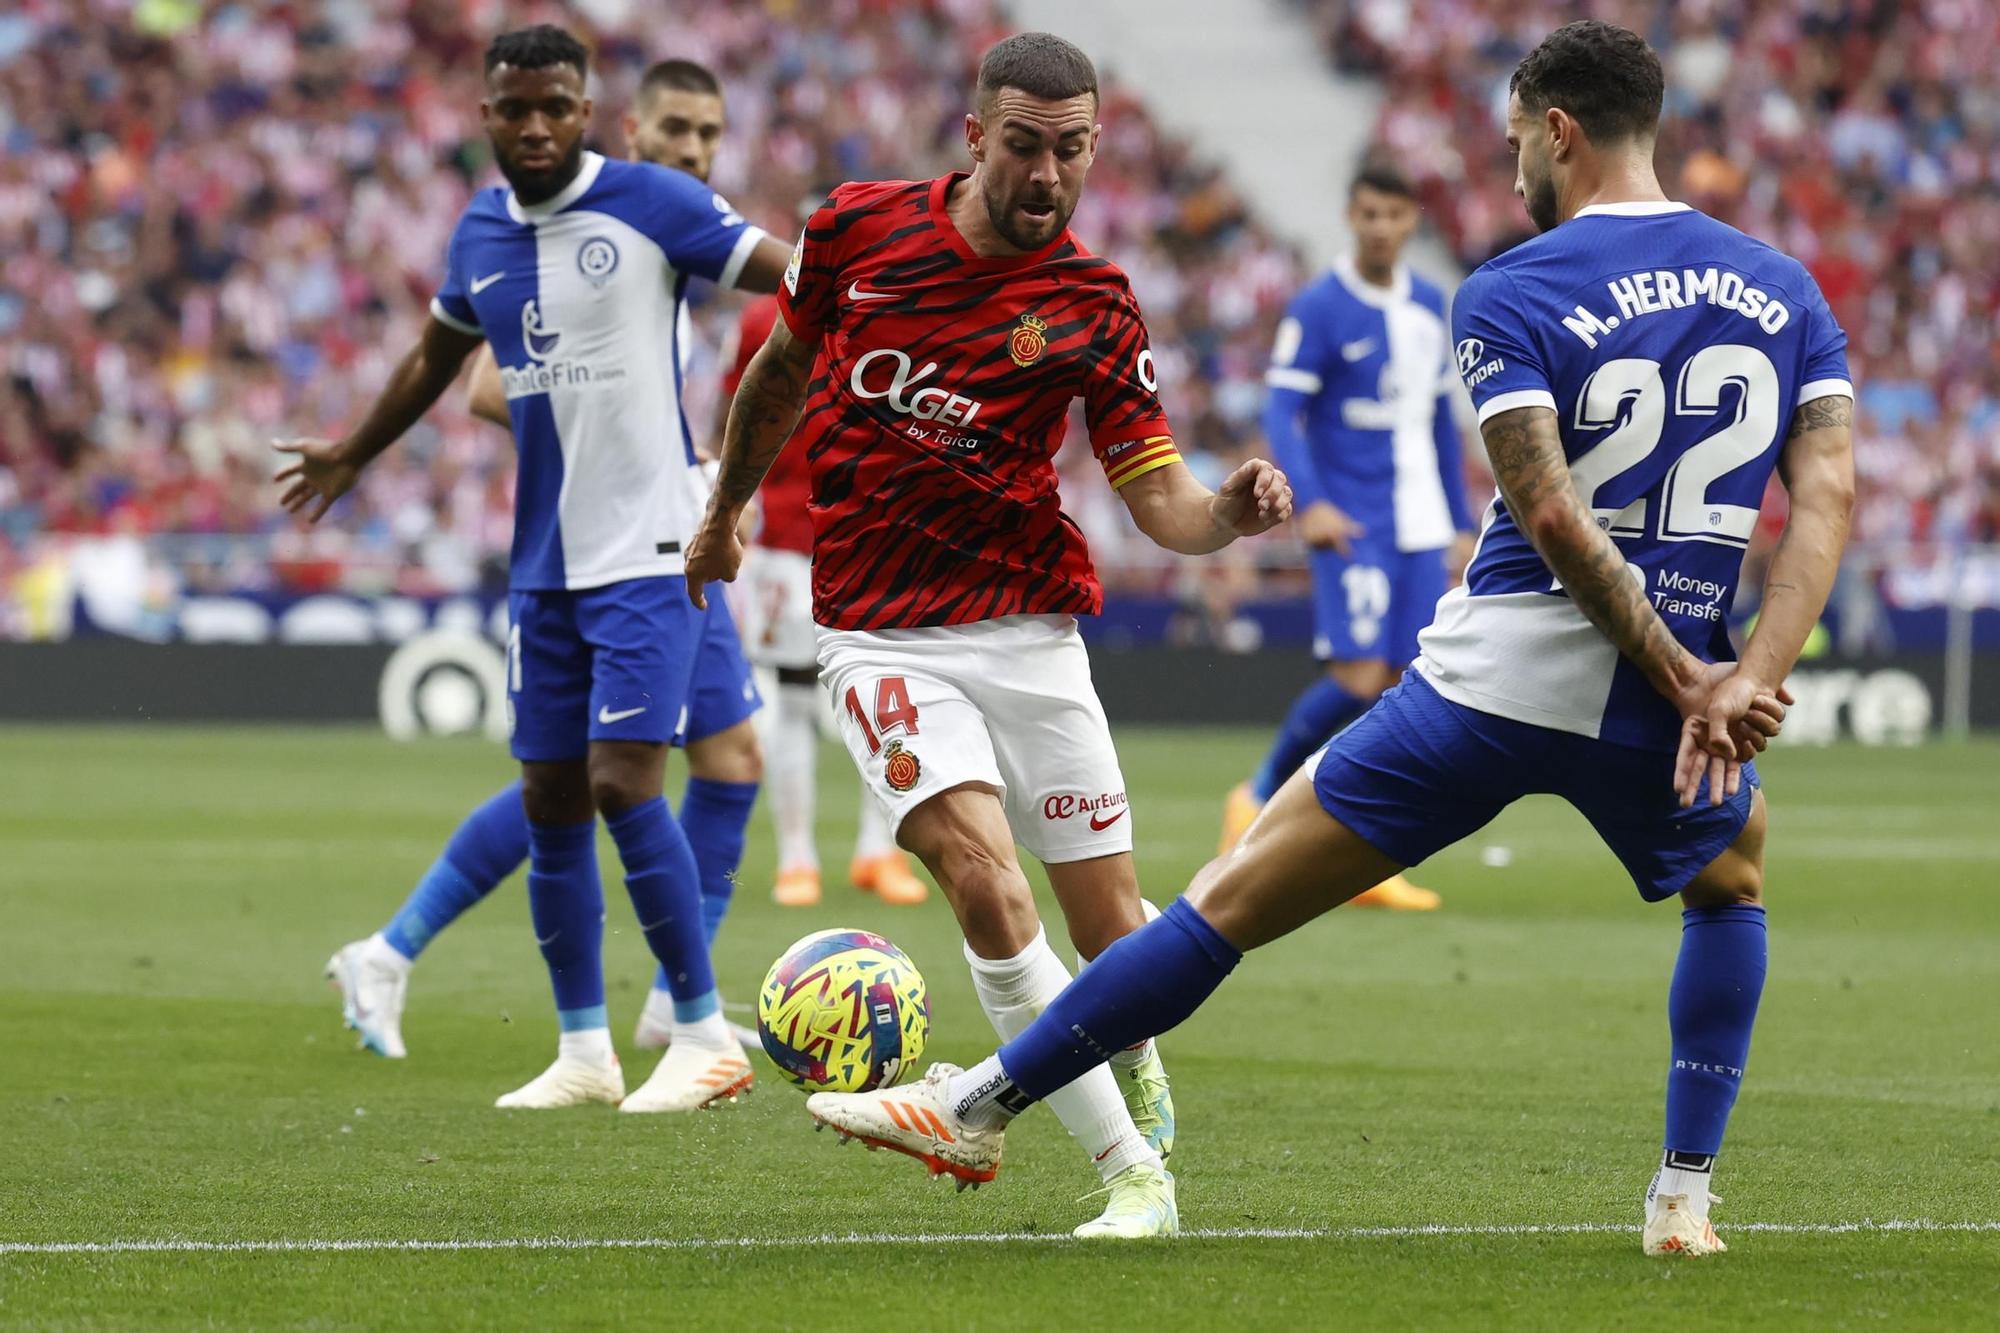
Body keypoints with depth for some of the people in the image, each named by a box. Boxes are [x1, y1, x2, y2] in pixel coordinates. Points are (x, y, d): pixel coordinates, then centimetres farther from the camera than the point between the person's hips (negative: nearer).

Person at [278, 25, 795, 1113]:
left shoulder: (647, 203, -9)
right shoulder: (481, 233, 10)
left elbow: (797, 279, -11)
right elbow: (438, 354, 29)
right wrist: (351, 456, 41)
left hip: (646, 548, -6)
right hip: (542, 563, 6)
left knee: (621, 780, -15)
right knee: (550, 800, 7)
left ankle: (705, 1034, -5)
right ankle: (584, 1052, 17)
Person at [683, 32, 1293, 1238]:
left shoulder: (1096, 308, -4)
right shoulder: (858, 230, -2)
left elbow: (1157, 495, -6)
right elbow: (785, 366, 17)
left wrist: (1230, 511, -28)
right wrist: (725, 510, 29)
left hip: (1028, 628, 1)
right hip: (880, 636, -1)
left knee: (1110, 921, 3)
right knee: (987, 887, -21)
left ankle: (1142, 1086, 39)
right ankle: (1136, 1174, -15)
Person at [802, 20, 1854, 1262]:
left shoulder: (1509, 294, -4)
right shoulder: (1787, 287, 7)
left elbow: (1550, 515, -15)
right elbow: (1831, 492, -3)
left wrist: (1685, 678, -11)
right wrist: (1749, 685, -9)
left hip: (1493, 682, -3)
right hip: (1650, 716, 3)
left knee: (1234, 901, 5)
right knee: (1732, 882, 35)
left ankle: (979, 1106, 11)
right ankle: (1686, 1195, 24)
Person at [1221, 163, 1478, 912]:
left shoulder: (1431, 307, 12)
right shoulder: (1319, 308, -7)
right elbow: (1281, 410, -11)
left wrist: (1459, 525, 18)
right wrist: (1309, 504, -25)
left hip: (1422, 527, 6)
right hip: (1353, 525, -6)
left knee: (1404, 687, 0)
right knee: (1358, 678, -14)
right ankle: (1262, 795, 9)